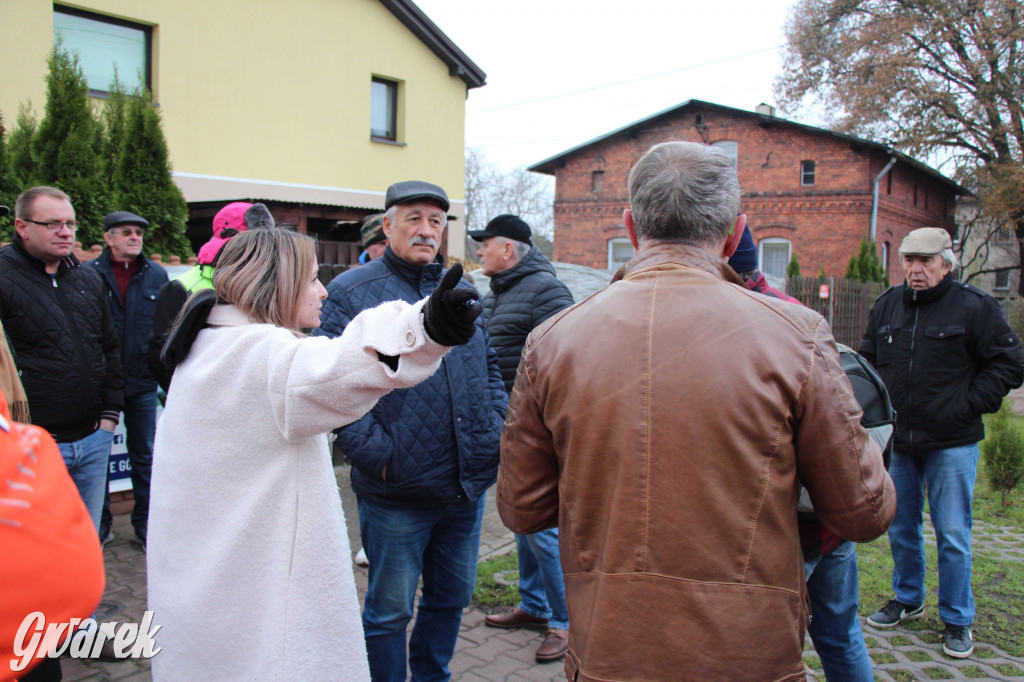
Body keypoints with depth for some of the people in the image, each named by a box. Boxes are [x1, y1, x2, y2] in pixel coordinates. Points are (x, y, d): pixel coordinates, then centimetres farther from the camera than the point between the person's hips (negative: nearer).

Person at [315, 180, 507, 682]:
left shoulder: (461, 292, 12)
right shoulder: (350, 293, -7)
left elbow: (489, 367, 20)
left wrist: (498, 426, 8)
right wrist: (374, 453, -19)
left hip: (468, 486, 6)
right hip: (396, 494, -6)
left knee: (452, 598, 21)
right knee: (389, 612, 9)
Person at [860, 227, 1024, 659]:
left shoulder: (973, 307, -7)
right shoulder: (887, 305, 7)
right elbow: (868, 359, 18)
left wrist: (968, 406, -10)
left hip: (951, 444, -4)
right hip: (897, 441, 5)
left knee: (952, 534, 2)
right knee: (901, 528, 15)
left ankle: (957, 621, 18)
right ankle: (907, 599, 35)